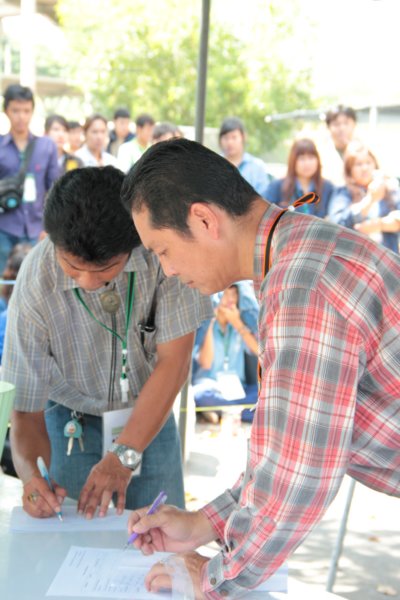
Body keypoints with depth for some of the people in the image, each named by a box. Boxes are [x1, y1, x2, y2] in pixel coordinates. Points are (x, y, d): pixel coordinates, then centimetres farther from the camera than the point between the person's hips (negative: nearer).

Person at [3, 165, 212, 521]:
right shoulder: (35, 285, -26)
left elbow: (174, 361, -21)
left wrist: (123, 456, -25)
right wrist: (32, 475, -39)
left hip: (150, 414, 1)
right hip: (72, 422, 0)